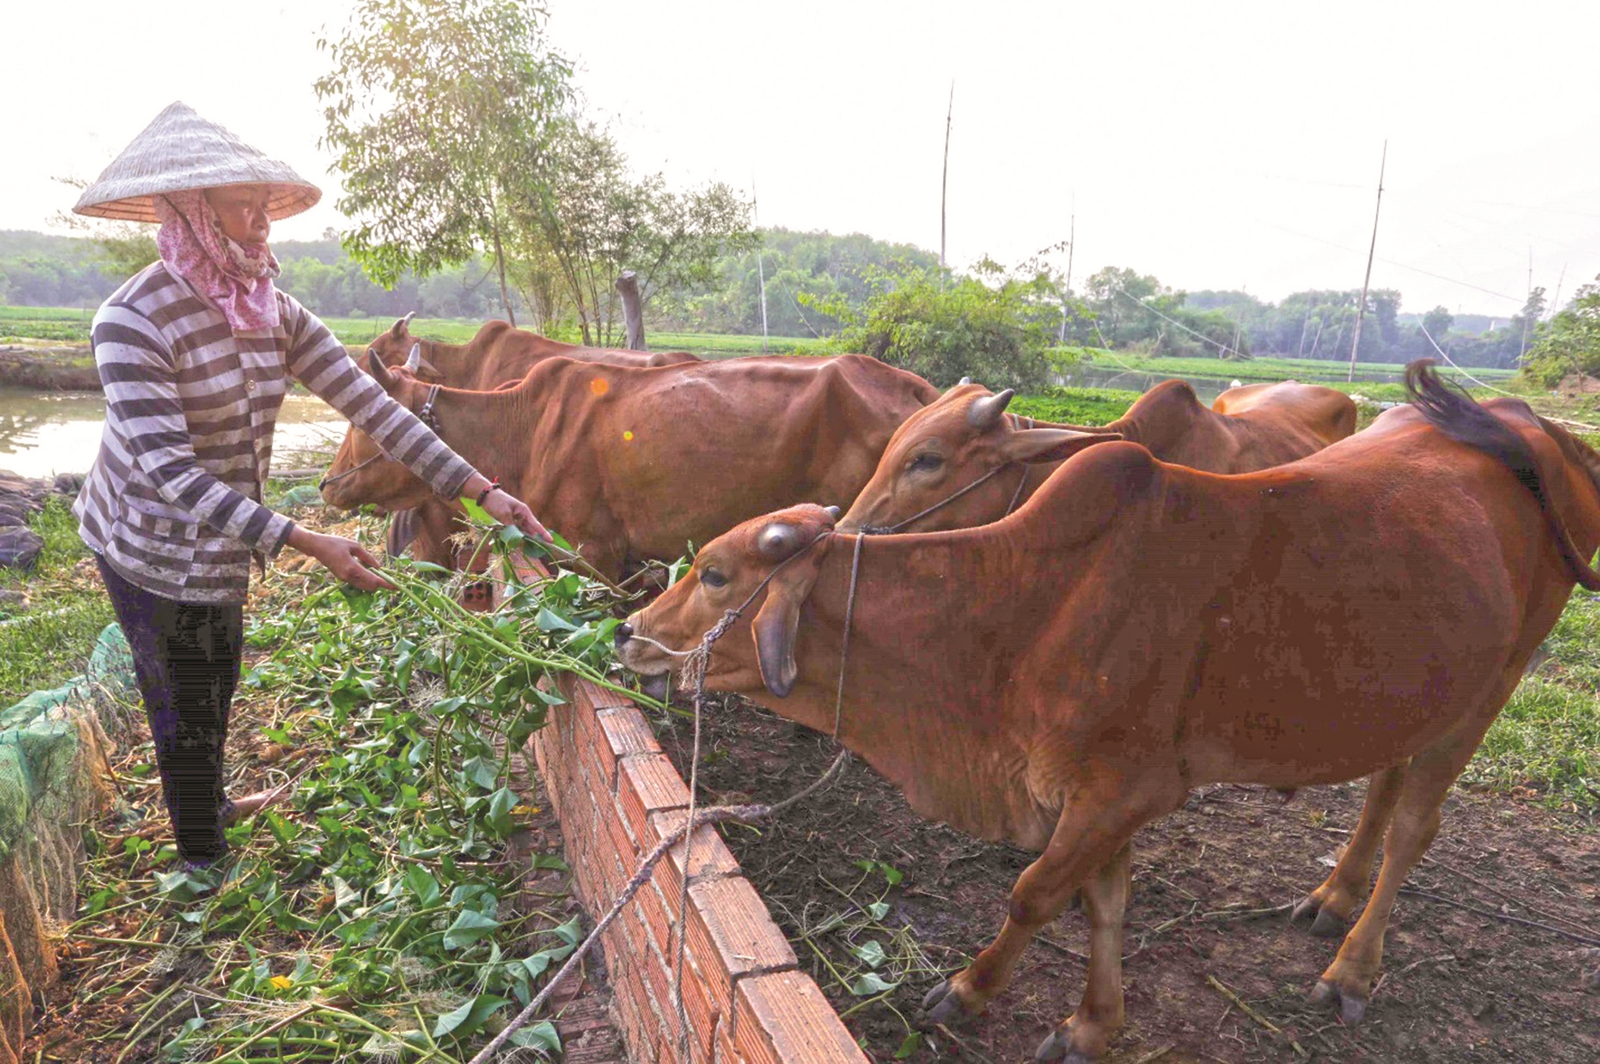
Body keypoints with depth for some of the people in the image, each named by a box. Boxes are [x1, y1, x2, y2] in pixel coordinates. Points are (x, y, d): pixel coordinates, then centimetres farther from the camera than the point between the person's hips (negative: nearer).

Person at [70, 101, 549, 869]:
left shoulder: (274, 312, -5)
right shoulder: (133, 320, -24)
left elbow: (371, 404, -10)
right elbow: (171, 472, -30)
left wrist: (482, 491, -17)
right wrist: (307, 544, -36)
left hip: (222, 546, 6)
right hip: (152, 551, -6)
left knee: (213, 684, 25)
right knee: (184, 707, 9)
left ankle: (208, 805, 51)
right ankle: (204, 867, 31)